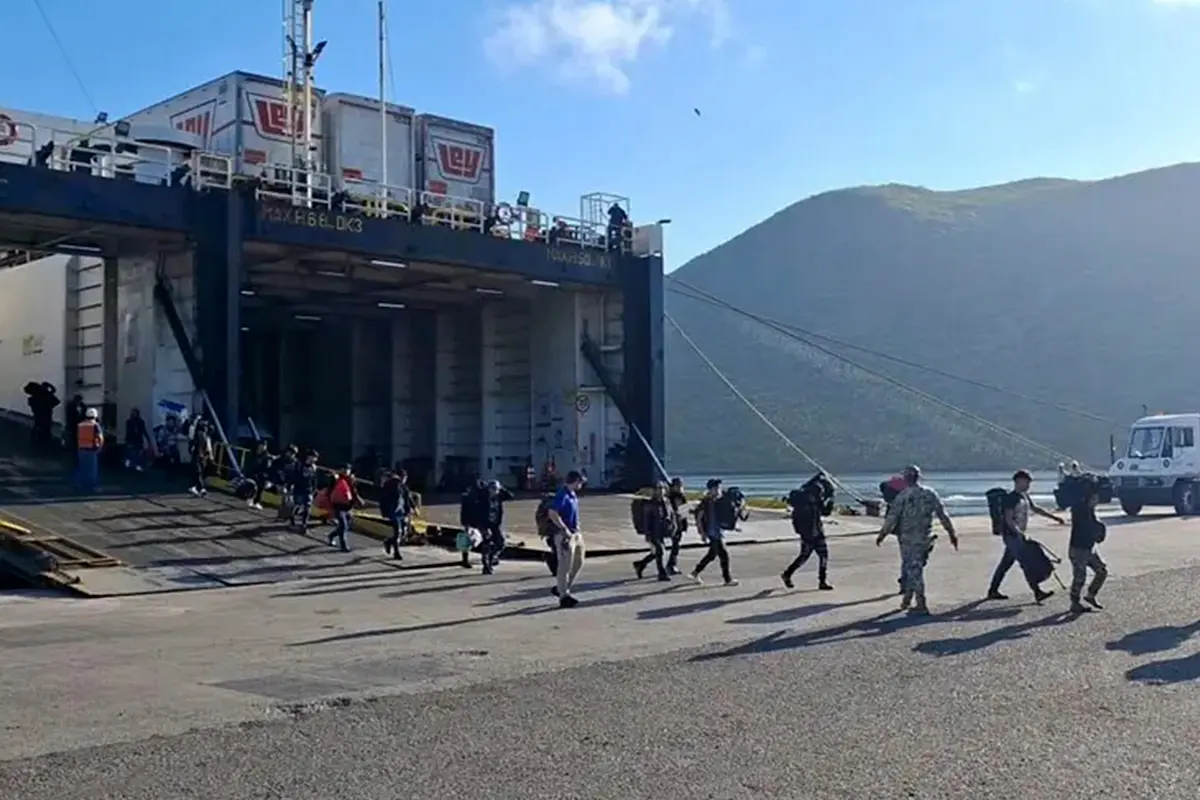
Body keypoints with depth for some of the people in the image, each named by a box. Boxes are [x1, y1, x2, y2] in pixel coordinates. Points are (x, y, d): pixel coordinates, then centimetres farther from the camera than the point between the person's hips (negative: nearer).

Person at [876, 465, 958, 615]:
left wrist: (882, 535, 1)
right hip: (925, 538, 5)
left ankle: (921, 606, -2)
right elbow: (943, 515, 5)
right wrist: (952, 533, 13)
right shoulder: (930, 494, 4)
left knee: (913, 570, 0)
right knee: (914, 569, 19)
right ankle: (907, 598, 26)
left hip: (908, 539, -5)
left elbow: (892, 518, -10)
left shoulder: (903, 496, -11)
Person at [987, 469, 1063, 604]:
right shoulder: (1011, 498, -15)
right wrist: (1020, 534, -27)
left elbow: (1036, 509, 24)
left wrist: (1055, 517, 21)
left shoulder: (1025, 496, 14)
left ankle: (993, 591, 18)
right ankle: (1037, 593, -10)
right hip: (1011, 535, -10)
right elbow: (1009, 519, -20)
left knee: (1006, 563, 12)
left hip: (1018, 535, 10)